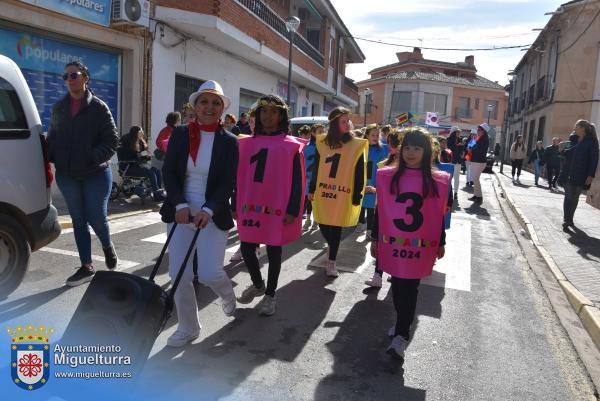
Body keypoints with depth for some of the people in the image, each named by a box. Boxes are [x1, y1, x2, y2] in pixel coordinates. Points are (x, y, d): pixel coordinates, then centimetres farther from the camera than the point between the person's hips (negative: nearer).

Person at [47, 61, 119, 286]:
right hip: (67, 176, 4)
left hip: (96, 174, -4)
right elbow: (52, 138, 15)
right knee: (79, 220, 9)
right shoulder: (59, 108, 10)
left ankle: (107, 247, 33)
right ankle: (86, 267, 18)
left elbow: (112, 140, -8)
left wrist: (92, 158, -20)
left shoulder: (98, 107, -4)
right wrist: (51, 160, -2)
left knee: (97, 219, -1)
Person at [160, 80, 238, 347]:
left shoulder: (229, 142, -3)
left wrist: (208, 210, -22)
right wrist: (180, 205, -16)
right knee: (179, 274, 1)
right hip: (181, 211, 2)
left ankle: (227, 295, 30)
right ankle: (188, 328, 21)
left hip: (212, 214, -2)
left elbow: (227, 183, -8)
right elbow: (168, 172, -2)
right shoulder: (180, 134, 2)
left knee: (209, 273, -8)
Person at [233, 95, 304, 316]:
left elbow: (297, 181, -4)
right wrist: (236, 205, 10)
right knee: (246, 248, 7)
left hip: (278, 210, -3)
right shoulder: (247, 143, 7)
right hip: (250, 208, 3)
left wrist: (293, 210, -10)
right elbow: (240, 177, 11)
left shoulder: (291, 145, -3)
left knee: (273, 251, 8)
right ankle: (258, 284, 35)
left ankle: (270, 295, 27)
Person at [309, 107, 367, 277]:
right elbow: (316, 168, 9)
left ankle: (332, 261, 20)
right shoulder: (322, 142, 2)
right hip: (322, 192, 2)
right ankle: (331, 246, 42)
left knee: (336, 228, 5)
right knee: (323, 225, 11)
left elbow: (359, 174, -4)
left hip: (343, 195, -2)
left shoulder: (356, 145, -4)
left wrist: (357, 197, -7)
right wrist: (312, 189, 9)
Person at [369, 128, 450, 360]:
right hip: (392, 245, 1)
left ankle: (401, 336, 15)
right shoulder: (387, 177, -2)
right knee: (398, 286, 10)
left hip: (420, 247, -1)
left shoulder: (438, 181, -2)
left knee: (409, 289, 5)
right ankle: (403, 324, 24)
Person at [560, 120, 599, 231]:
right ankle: (566, 220, 0)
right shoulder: (574, 140, 9)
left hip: (581, 176, -3)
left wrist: (591, 175, -13)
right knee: (568, 197, -1)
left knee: (575, 198, 7)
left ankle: (570, 219, 18)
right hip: (569, 174, 3)